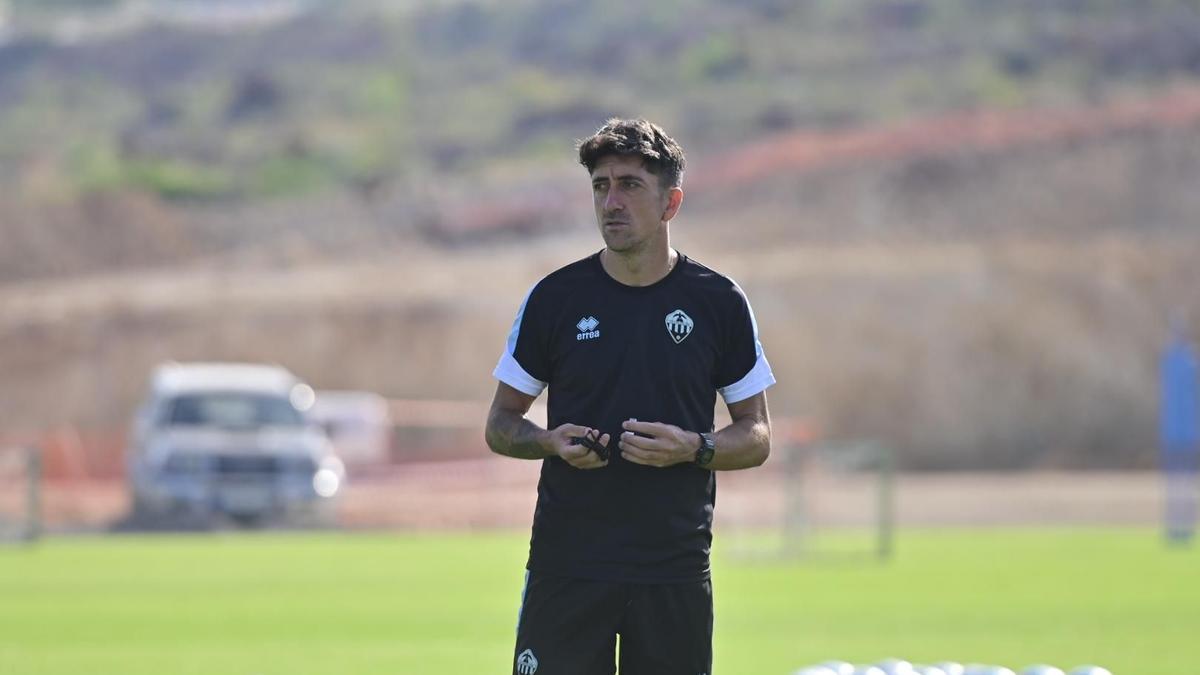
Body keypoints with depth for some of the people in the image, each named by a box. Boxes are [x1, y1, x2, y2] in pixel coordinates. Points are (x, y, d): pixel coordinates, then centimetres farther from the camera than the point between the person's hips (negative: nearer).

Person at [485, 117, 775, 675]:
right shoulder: (555, 297, 3)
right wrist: (551, 442, -12)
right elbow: (500, 424, 10)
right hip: (566, 562, 0)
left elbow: (756, 437, 8)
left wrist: (693, 449, -12)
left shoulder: (718, 302, 3)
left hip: (676, 569, 1)